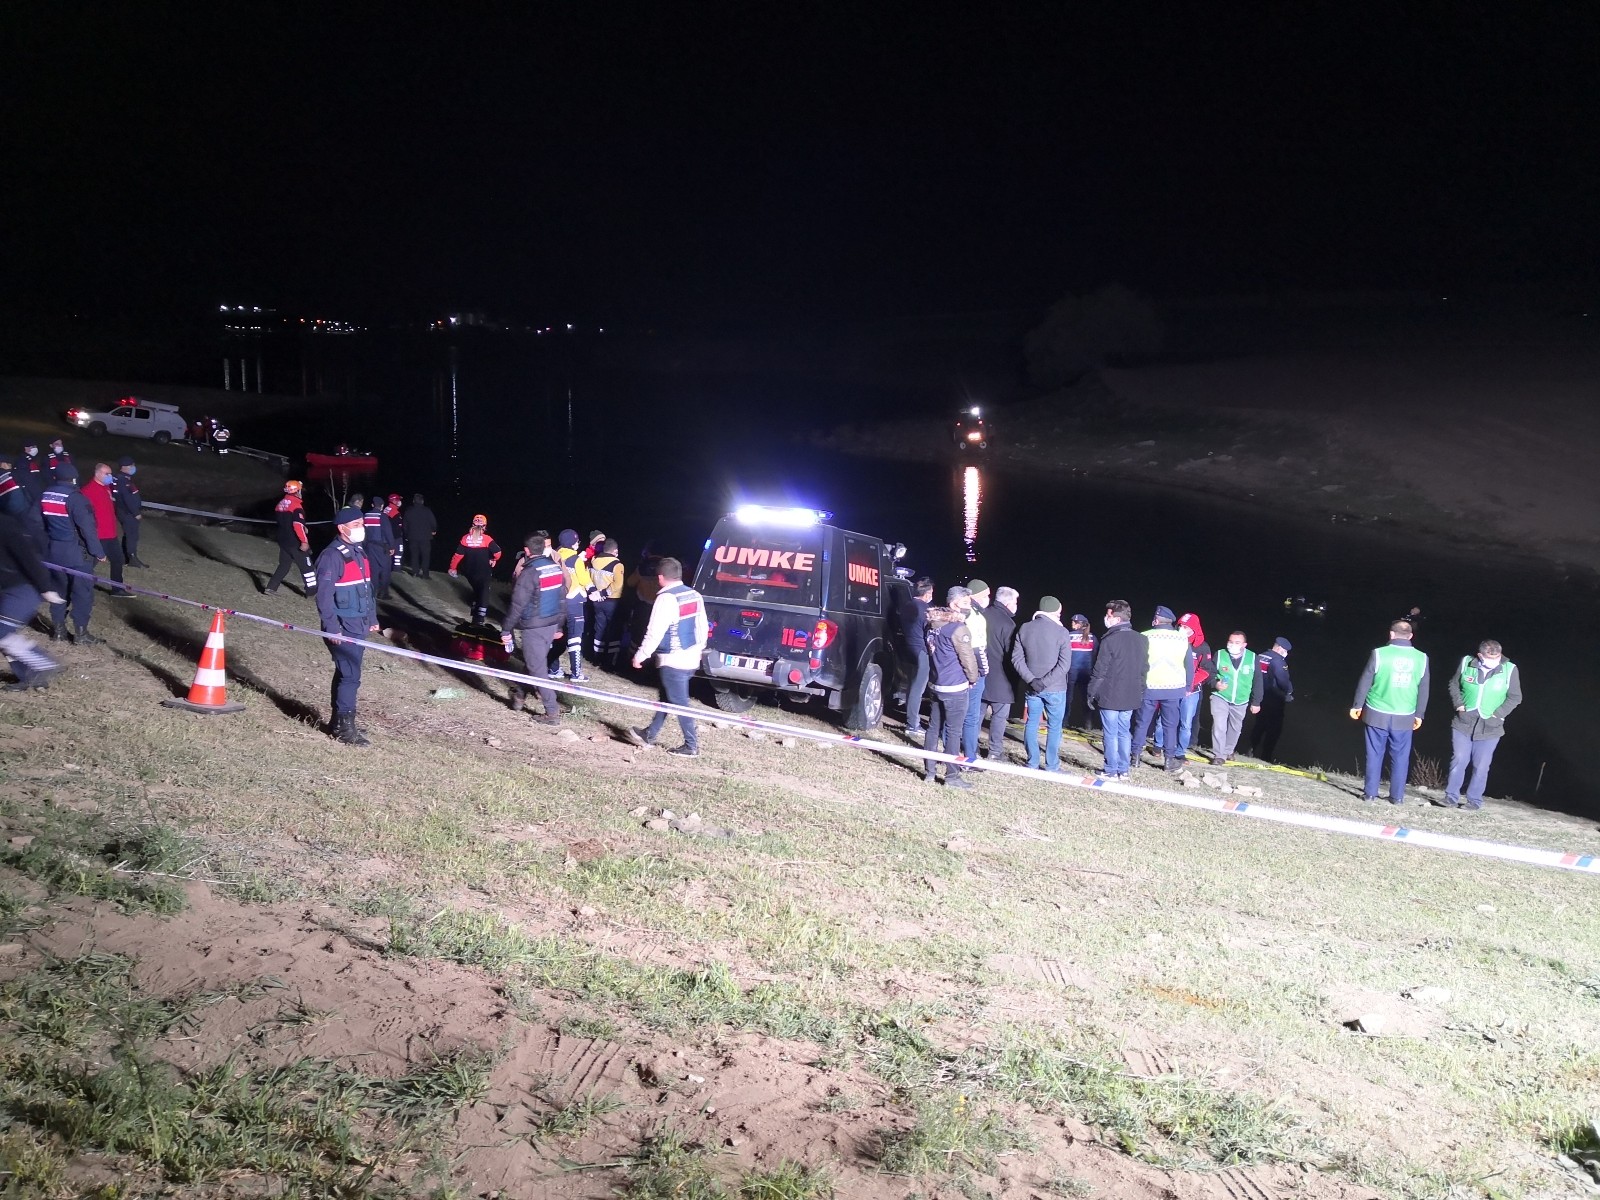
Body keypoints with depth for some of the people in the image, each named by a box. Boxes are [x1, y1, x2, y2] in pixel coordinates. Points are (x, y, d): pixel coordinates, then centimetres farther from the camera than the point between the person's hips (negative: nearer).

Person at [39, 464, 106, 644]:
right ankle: (81, 634, 1)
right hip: (76, 552, -7)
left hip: (53, 551, 7)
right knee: (82, 592, 0)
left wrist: (43, 547, 21)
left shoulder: (45, 495, 6)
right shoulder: (74, 497, -16)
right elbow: (87, 527, -19)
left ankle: (58, 630, 20)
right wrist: (98, 552, -13)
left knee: (58, 590, 16)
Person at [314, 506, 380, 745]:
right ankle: (344, 728, 0)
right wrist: (332, 627, -21)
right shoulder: (332, 555, -16)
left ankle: (340, 721, 26)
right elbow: (324, 595, -20)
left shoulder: (359, 552, 13)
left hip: (359, 626, 9)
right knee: (350, 676, -8)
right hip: (343, 628, -9)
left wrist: (372, 618, 20)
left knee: (346, 673, 16)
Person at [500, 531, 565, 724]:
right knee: (535, 662, 21)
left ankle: (552, 712, 0)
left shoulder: (530, 572, -18)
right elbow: (562, 599, 11)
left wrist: (506, 630, -11)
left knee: (538, 668, -1)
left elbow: (517, 604, -19)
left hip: (534, 627, -7)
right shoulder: (556, 567, 4)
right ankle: (520, 693, 38)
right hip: (551, 624, 7)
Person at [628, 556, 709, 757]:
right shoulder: (694, 595, 8)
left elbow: (655, 632, -19)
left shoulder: (667, 598, -18)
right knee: (667, 698, 19)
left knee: (679, 703, -1)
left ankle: (691, 746, 4)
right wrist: (698, 648, 26)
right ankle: (649, 735, 31)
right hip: (691, 658, 9)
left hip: (673, 660, -9)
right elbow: (703, 627, 14)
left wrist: (640, 655, -10)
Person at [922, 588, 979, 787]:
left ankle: (929, 771, 17)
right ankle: (952, 776, 3)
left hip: (935, 684, 8)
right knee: (953, 732, -1)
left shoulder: (933, 624, 7)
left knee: (934, 728, 12)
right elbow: (967, 657, -13)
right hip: (955, 687, -8)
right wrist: (973, 678, 4)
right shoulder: (958, 628, -18)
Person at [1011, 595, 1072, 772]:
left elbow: (1017, 658, -2)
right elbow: (1064, 664, -16)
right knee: (1054, 727, 5)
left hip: (1032, 687, 3)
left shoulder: (1024, 629, 1)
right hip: (1055, 688, -3)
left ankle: (1032, 764, 14)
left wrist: (1031, 680, -8)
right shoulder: (1061, 632, -10)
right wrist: (1045, 682, -16)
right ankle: (1051, 766, 8)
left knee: (1031, 724, 12)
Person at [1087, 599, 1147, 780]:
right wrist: (1140, 692, 19)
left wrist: (1092, 694, -4)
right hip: (1131, 697, 6)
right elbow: (1144, 669, 12)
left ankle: (1111, 771, 6)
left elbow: (1099, 671, -13)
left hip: (1110, 697, -6)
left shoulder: (1110, 640, -15)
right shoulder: (1141, 640, 6)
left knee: (1111, 733, 2)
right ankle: (1124, 769, 16)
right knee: (1124, 732, 14)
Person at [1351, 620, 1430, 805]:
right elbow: (1423, 691, 5)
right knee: (1400, 757, 10)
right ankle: (1397, 796, 13)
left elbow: (1365, 682, -3)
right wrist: (1418, 714, 16)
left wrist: (1357, 705, 10)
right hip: (1404, 717, 1)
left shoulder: (1379, 653, -9)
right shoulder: (1421, 658, -2)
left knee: (1374, 755, 8)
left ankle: (1370, 793, 11)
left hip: (1377, 714, -1)